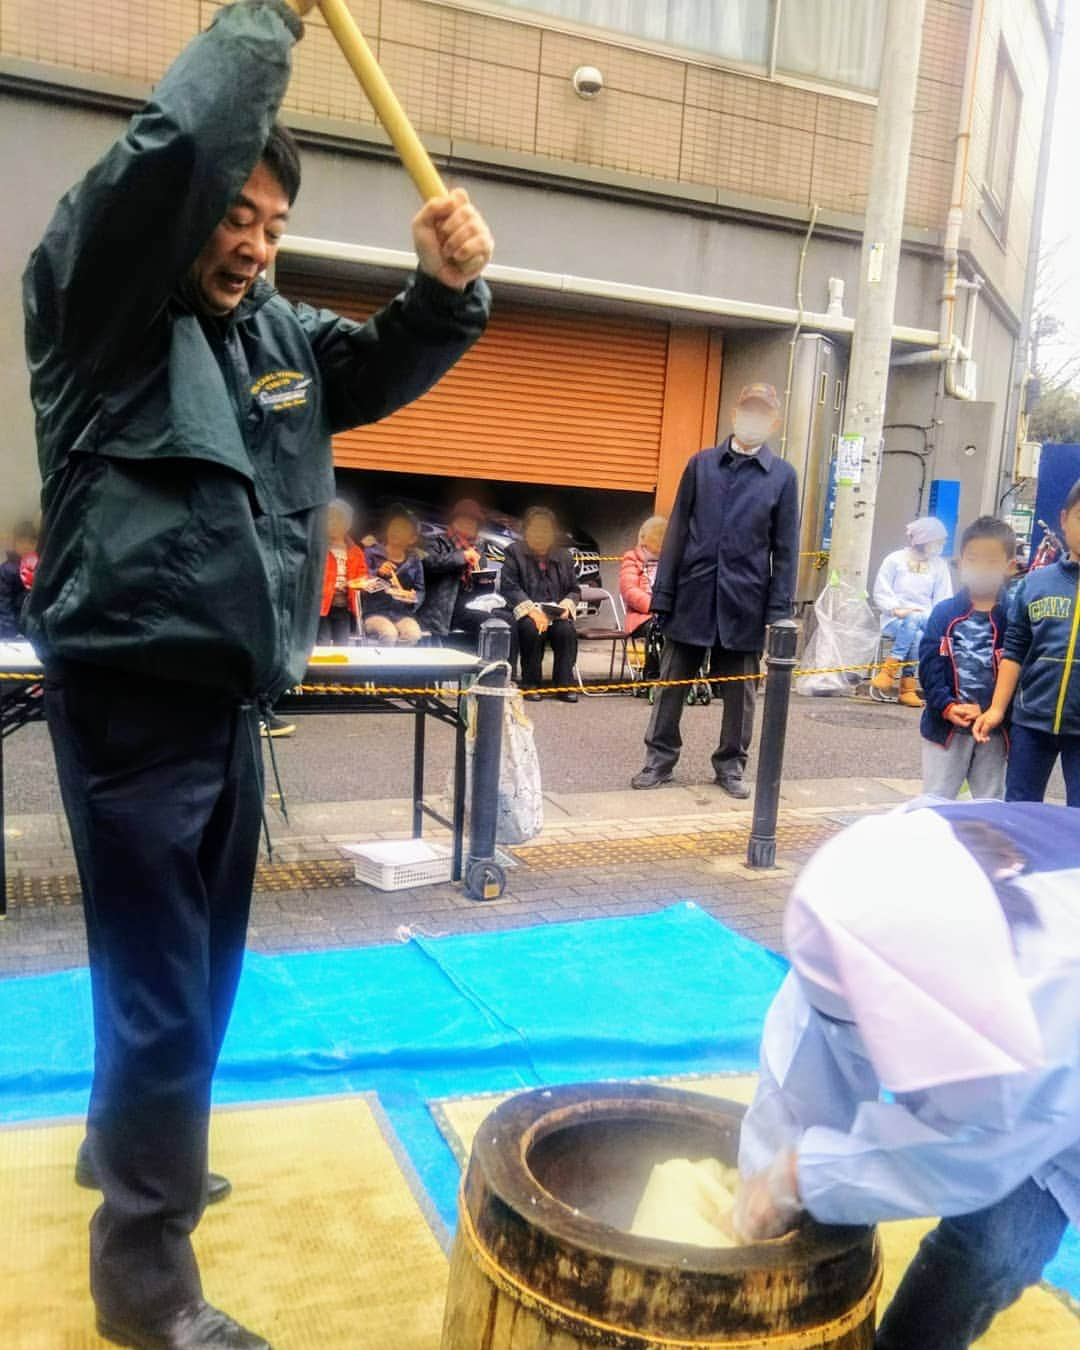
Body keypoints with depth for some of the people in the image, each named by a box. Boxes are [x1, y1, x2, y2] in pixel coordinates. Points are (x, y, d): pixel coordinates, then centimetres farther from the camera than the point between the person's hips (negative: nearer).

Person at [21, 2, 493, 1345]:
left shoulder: (280, 332, 12)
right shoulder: (97, 306, -7)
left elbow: (389, 364, 11)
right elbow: (168, 156, -22)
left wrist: (447, 284, -9)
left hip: (228, 697, 7)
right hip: (130, 696, -7)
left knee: (199, 969, 20)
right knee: (160, 986, -1)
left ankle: (127, 1145, 44)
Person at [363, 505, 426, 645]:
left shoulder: (414, 560, 13)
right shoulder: (371, 553, 5)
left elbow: (420, 590, 15)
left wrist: (414, 598, -7)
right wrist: (377, 573, -16)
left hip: (403, 613, 3)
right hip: (375, 612, -2)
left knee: (413, 635, -28)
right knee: (389, 635, -32)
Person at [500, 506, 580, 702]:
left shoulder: (563, 556, 18)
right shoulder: (515, 553, 6)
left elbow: (574, 590, 17)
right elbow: (508, 587, -6)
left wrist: (566, 604, -8)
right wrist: (532, 610, -21)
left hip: (556, 613, 3)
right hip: (526, 612, -3)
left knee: (567, 630, -30)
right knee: (532, 629, -35)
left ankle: (564, 684, -19)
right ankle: (530, 684, -19)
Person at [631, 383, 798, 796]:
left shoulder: (782, 476, 2)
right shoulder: (702, 464, 6)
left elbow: (785, 548, 2)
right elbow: (677, 532, 5)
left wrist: (779, 612, -4)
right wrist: (662, 593, 0)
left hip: (744, 602, -1)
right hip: (692, 596, 1)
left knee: (740, 691, 9)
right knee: (672, 683, 7)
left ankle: (731, 764, 23)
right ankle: (660, 757, 19)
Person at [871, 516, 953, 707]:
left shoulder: (940, 565, 11)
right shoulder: (895, 559, 2)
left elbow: (944, 599, 6)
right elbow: (881, 593, 0)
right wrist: (896, 609, -15)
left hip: (926, 620, 2)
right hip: (895, 620, -2)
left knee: (914, 620, -36)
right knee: (917, 636, -36)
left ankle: (890, 669, -29)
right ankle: (908, 687, -29)